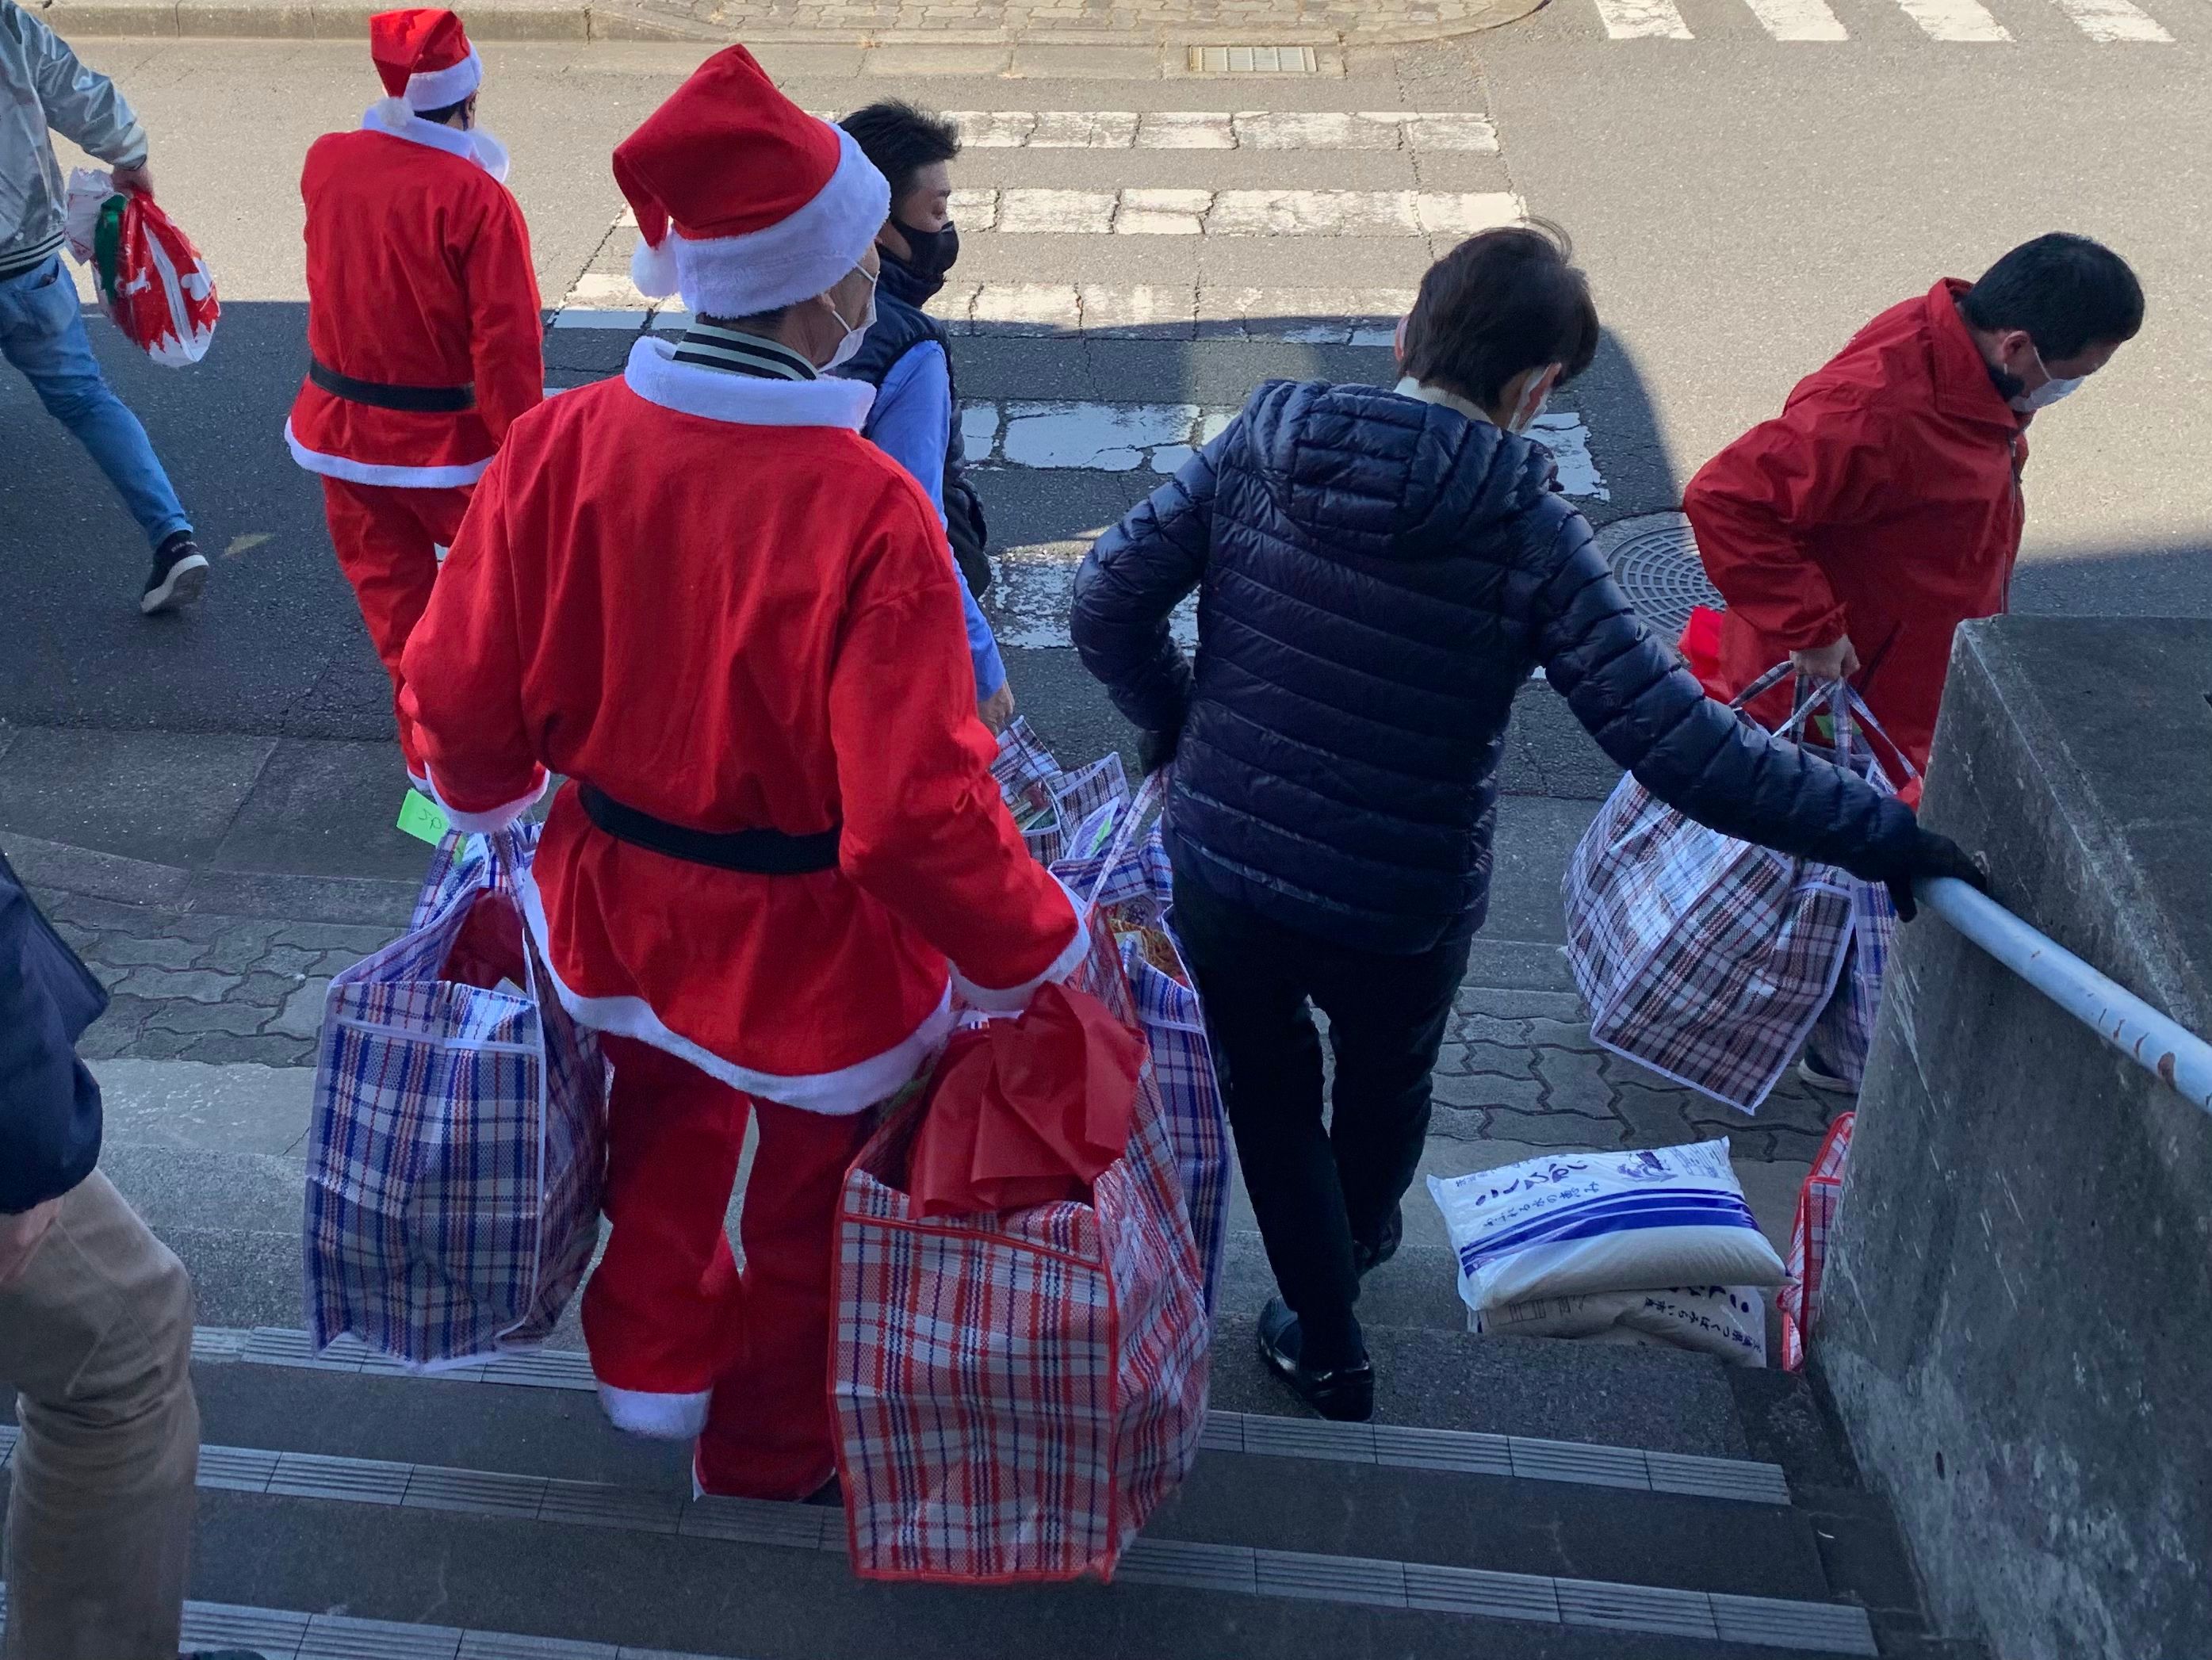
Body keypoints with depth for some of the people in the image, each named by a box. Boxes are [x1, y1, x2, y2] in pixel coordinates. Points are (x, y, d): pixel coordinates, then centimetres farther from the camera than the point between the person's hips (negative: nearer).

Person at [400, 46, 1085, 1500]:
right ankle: (768, 1456, 48)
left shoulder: (563, 443, -17)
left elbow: (460, 689, -7)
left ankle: (654, 1360, 54)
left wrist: (486, 790, 15)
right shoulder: (871, 517, -32)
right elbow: (920, 818, -31)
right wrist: (1042, 945, -14)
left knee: (667, 1123, 35)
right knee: (809, 1204, 24)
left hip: (619, 903, 4)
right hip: (814, 952, -4)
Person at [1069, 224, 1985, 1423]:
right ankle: (1352, 1254, 62)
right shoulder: (1527, 530, -18)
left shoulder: (1260, 447, -11)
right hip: (1399, 910, 0)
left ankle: (1325, 1348, 42)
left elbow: (1106, 608, -7)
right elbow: (1679, 747, -22)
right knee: (1384, 1084, 32)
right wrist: (1888, 837, -13)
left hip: (1221, 871, 1)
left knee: (1271, 1100, 27)